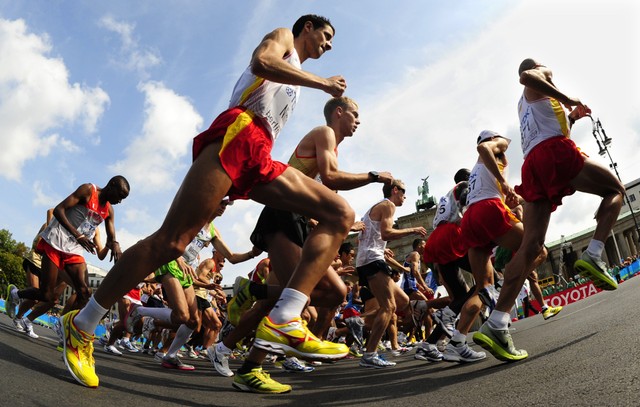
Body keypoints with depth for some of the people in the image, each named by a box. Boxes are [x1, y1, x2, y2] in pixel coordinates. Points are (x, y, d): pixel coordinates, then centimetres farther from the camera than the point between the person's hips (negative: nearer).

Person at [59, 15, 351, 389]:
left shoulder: (293, 81, 39)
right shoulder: (284, 37, 20)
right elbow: (261, 61, -9)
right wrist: (323, 82, -1)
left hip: (259, 158, 8)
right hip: (237, 133, -8)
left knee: (342, 215, -8)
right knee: (171, 241, -15)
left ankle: (286, 320, -23)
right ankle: (81, 325, 3)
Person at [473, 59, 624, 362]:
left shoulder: (523, 104, 38)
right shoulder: (539, 79, 17)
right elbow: (526, 76, -10)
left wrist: (570, 118, 38)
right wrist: (567, 99, -6)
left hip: (532, 164, 7)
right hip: (554, 151, -6)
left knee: (531, 246, -5)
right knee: (615, 189, 16)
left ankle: (496, 325, -16)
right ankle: (593, 255, -8)